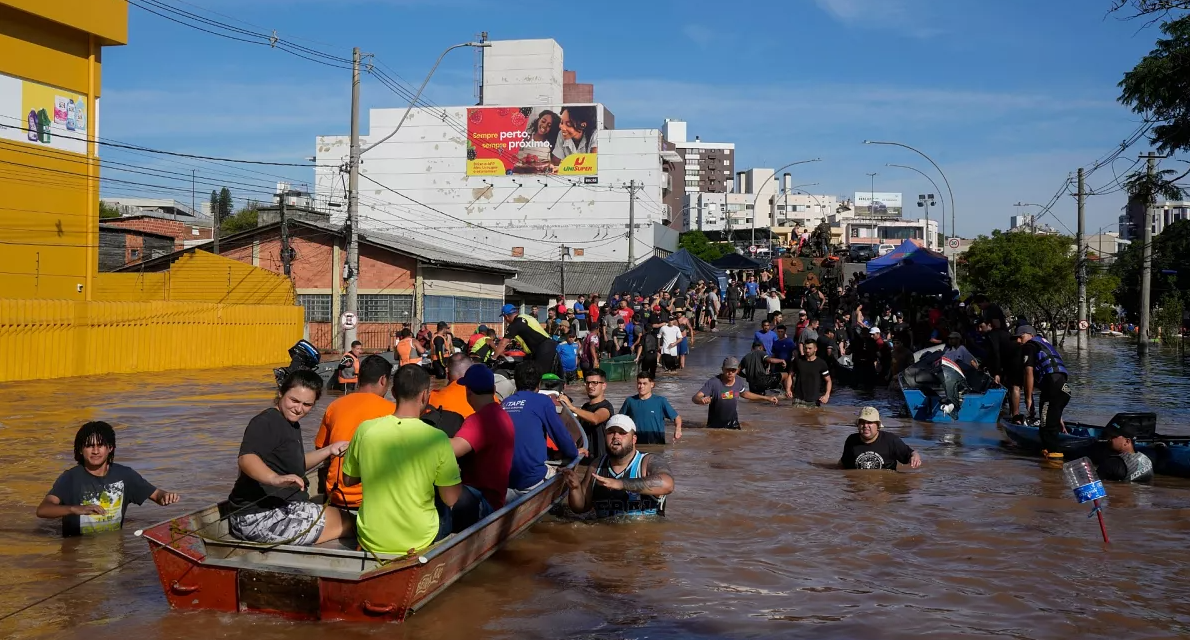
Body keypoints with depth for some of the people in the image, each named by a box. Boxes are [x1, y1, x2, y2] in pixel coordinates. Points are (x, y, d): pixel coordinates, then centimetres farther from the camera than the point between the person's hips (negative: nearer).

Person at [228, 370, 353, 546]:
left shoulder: (292, 425, 16)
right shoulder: (266, 422, -16)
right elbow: (246, 459, -34)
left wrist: (329, 450, 13)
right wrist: (276, 479, -52)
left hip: (282, 508, 11)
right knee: (346, 523, -5)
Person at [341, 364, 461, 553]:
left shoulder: (365, 430, -10)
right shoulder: (437, 439, -18)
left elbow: (348, 480, 5)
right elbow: (450, 499, -9)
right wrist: (455, 469, 8)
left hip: (370, 541, 3)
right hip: (418, 542, -2)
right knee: (443, 507, 29)